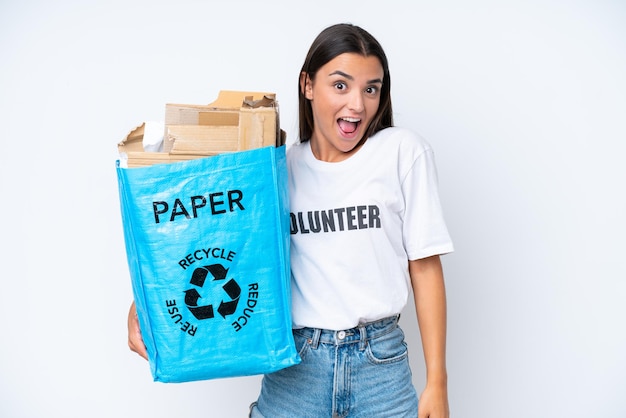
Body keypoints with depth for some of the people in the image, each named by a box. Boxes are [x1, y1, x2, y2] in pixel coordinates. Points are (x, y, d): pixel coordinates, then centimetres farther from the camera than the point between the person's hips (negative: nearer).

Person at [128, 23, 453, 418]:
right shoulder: (280, 166, 1)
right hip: (296, 363, 1)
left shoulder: (403, 152, -4)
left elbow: (425, 266, -3)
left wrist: (437, 382, -3)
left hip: (381, 362, 0)